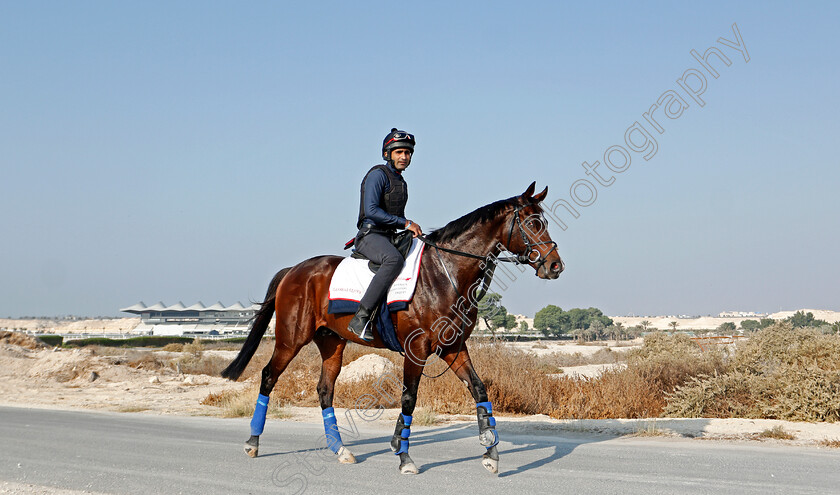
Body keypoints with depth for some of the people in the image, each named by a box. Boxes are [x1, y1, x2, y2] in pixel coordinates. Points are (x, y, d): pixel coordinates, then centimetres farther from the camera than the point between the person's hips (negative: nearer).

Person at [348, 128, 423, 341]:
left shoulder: (401, 182, 22)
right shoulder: (378, 175, -6)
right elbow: (371, 211, -18)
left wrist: (414, 230, 6)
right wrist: (406, 223, -18)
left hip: (389, 238, 9)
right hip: (370, 235, -9)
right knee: (394, 259, -38)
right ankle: (361, 317, -42)